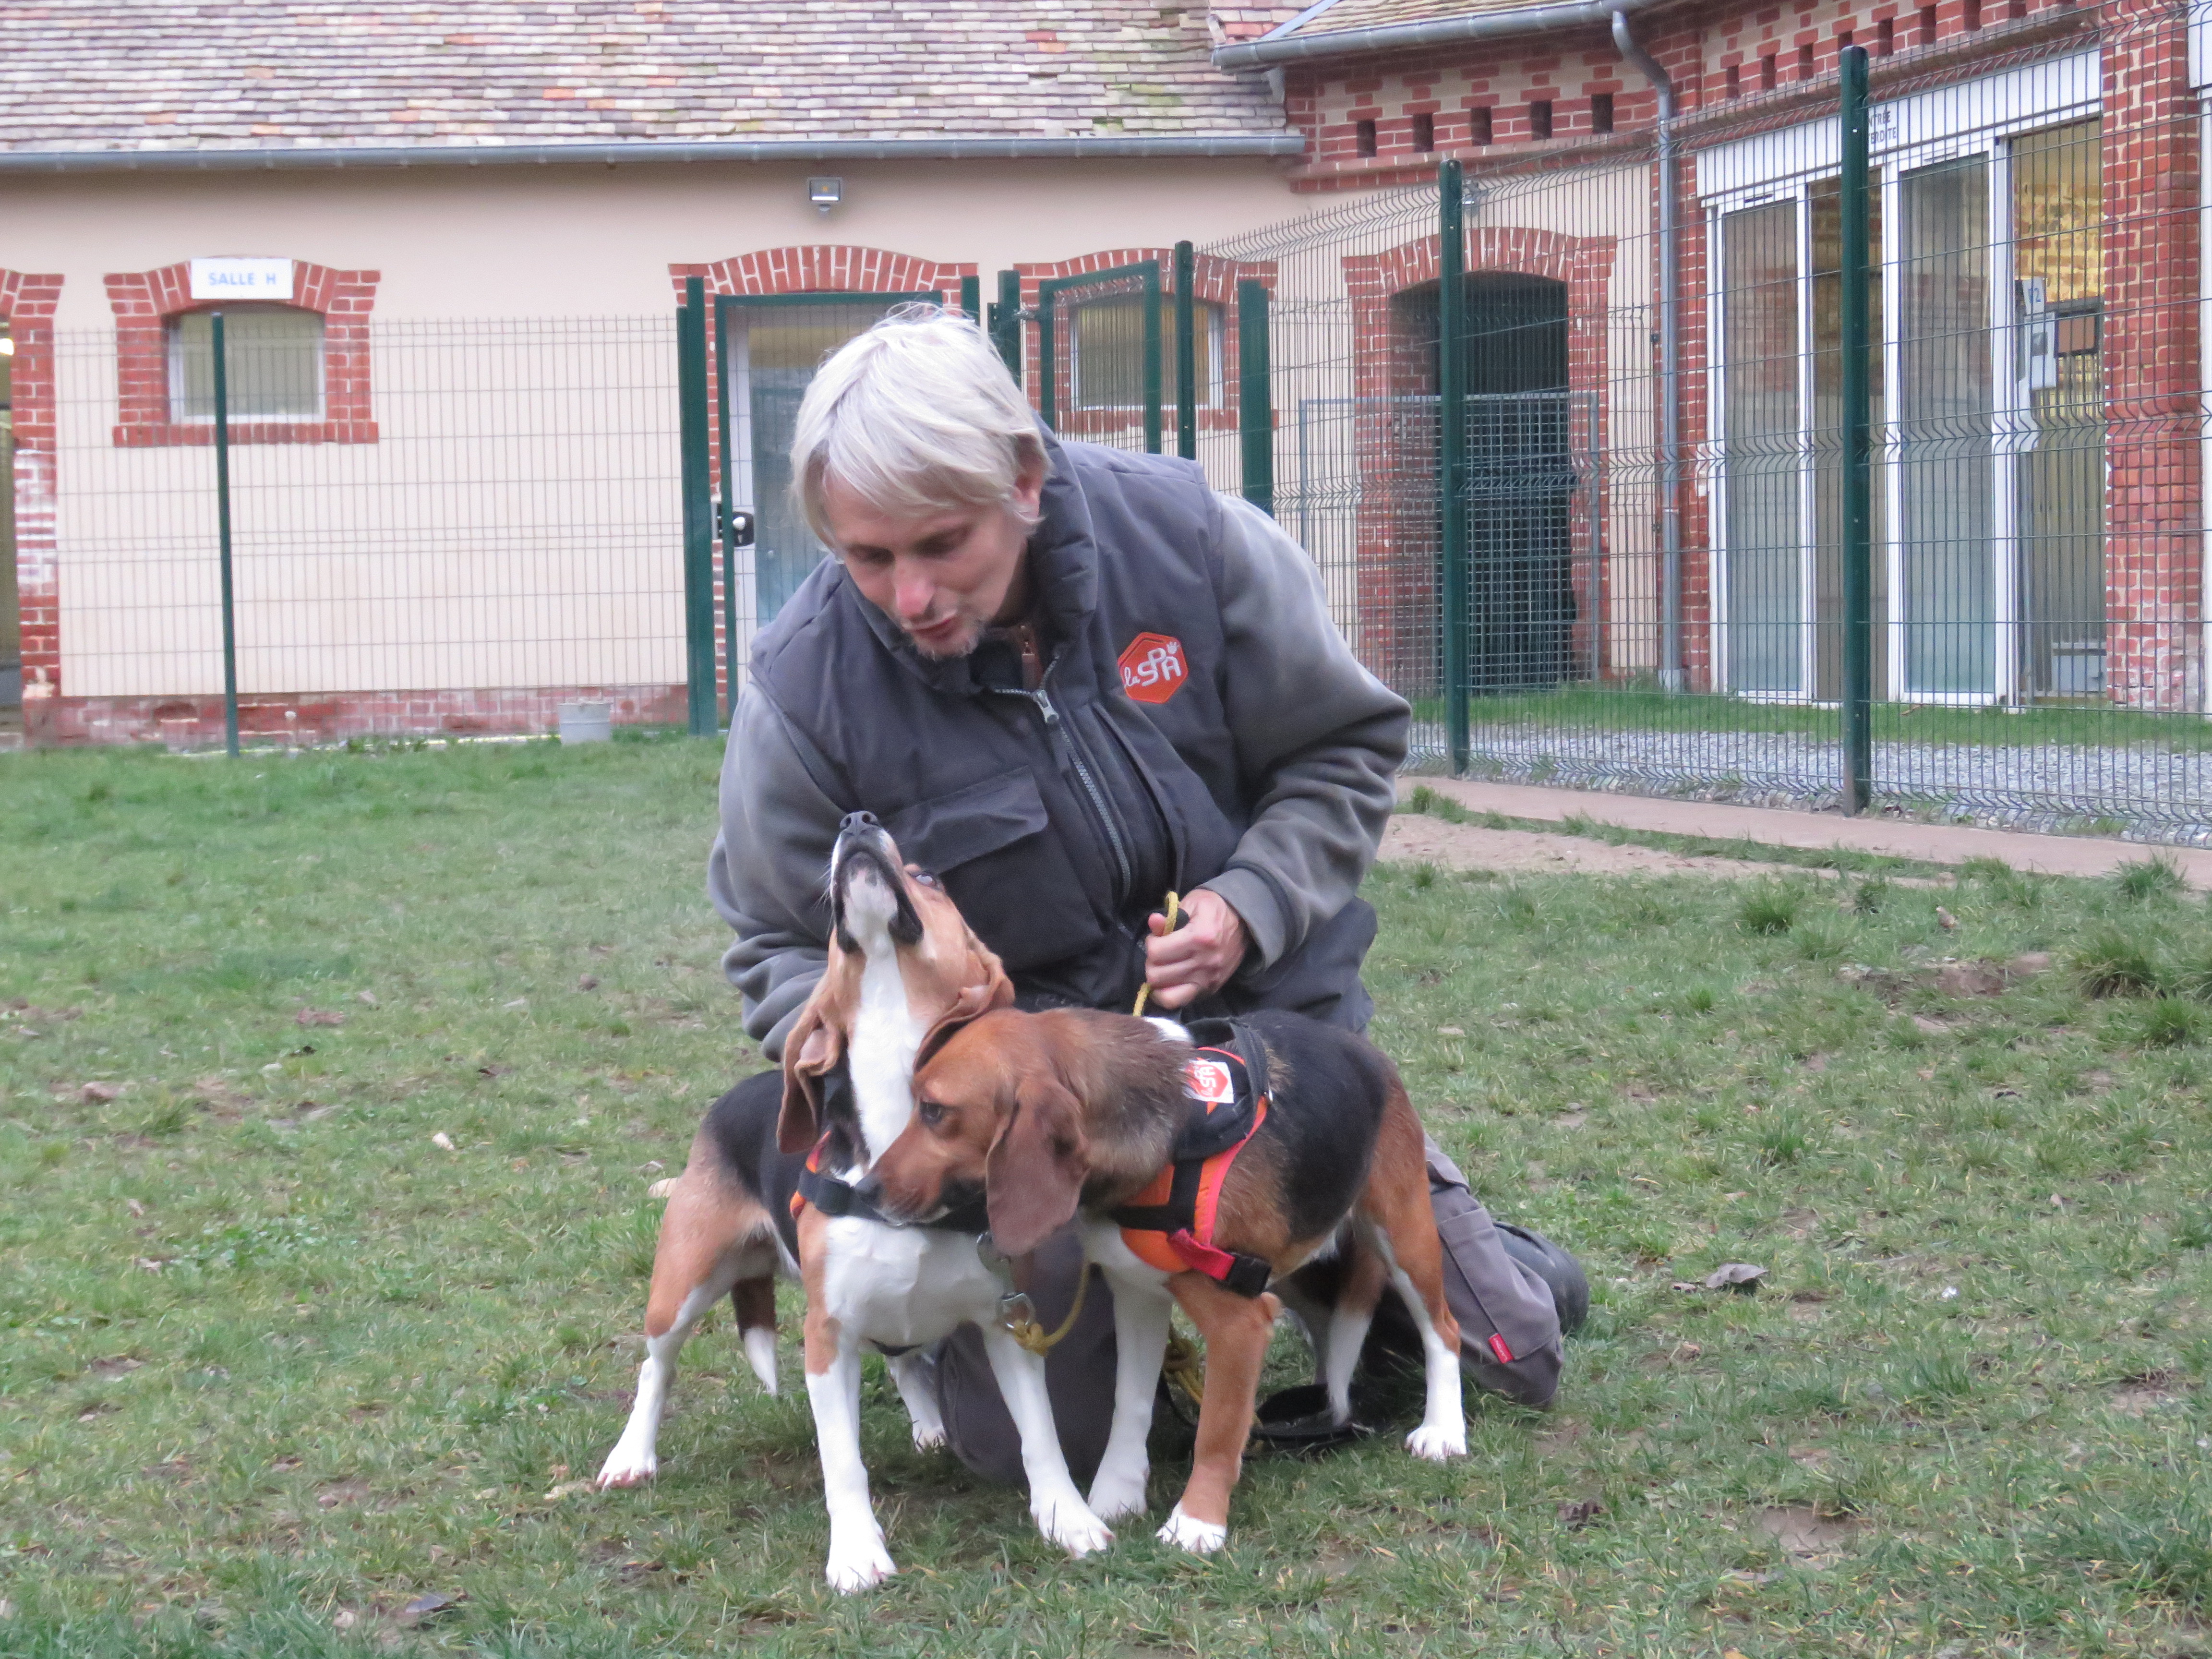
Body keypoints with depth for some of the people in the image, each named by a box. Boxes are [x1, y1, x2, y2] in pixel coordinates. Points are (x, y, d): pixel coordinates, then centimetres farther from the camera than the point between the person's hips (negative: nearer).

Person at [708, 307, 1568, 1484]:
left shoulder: (1185, 536, -17)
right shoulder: (807, 682, -18)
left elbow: (1344, 750, -2)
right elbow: (786, 947, -5)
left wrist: (1252, 907, -19)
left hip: (1266, 1013, 1)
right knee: (1034, 1442, -5)